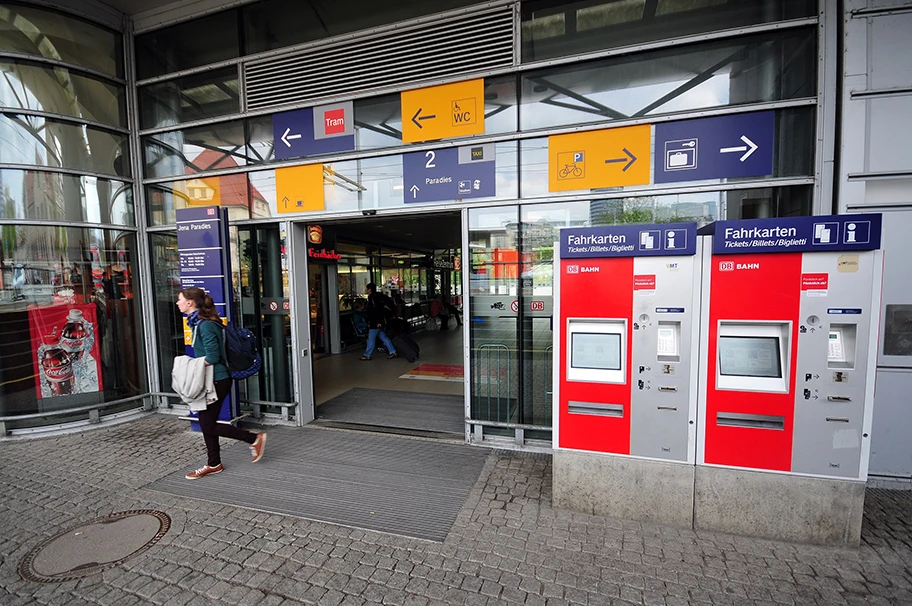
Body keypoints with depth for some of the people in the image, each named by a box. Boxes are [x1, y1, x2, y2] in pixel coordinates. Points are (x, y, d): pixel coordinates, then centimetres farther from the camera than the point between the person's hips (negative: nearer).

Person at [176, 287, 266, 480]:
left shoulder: (205, 325, -20)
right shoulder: (198, 322, 10)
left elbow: (212, 357, -22)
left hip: (217, 381, -10)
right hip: (210, 380, 10)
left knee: (208, 425, -1)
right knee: (206, 423, 15)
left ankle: (255, 438, 7)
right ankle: (213, 464, 28)